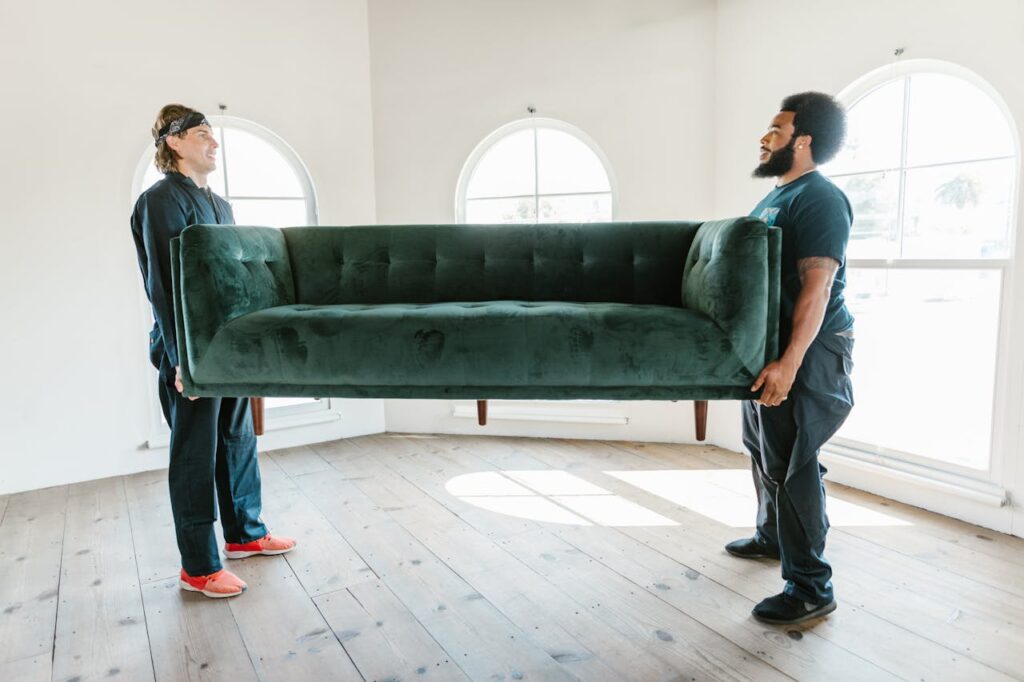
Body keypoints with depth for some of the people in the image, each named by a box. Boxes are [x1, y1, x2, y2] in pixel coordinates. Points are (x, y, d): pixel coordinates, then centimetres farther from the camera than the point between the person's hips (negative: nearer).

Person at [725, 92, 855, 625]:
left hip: (807, 351, -10)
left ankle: (811, 588, 4)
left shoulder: (819, 199, -15)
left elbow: (817, 286, -24)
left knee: (792, 465, -7)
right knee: (763, 449, 21)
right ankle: (772, 536, 41)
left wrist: (789, 362, -30)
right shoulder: (777, 196, 16)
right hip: (768, 344, 10)